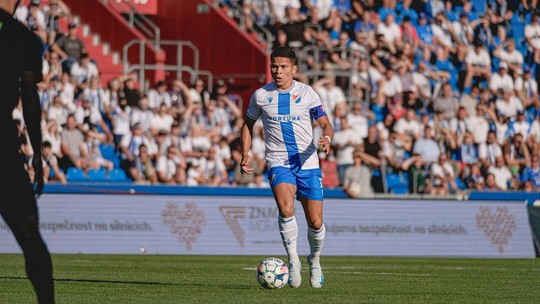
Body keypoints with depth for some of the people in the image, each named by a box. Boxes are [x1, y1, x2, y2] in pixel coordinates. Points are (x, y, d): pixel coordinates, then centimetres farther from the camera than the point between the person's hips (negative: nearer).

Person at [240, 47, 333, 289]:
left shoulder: (307, 93, 0)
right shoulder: (261, 95, 3)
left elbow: (326, 124, 1)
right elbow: (248, 124, 17)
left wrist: (326, 138, -22)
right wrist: (245, 154, 4)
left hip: (307, 162, 1)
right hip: (279, 162, -1)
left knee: (315, 222, 1)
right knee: (286, 208, -28)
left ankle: (315, 261, 30)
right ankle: (293, 260, -13)